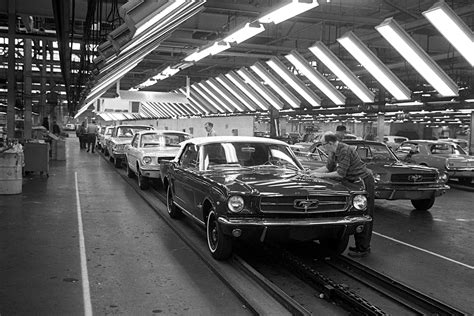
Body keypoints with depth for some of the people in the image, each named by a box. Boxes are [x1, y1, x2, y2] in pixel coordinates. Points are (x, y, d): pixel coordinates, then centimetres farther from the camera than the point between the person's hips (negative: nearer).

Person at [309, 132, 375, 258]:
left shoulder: (345, 151, -24)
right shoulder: (334, 152, 6)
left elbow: (340, 174, -25)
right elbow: (329, 167, 18)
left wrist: (321, 175, -17)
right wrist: (313, 172, 11)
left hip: (365, 182, -10)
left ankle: (363, 249, 3)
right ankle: (360, 246, 23)